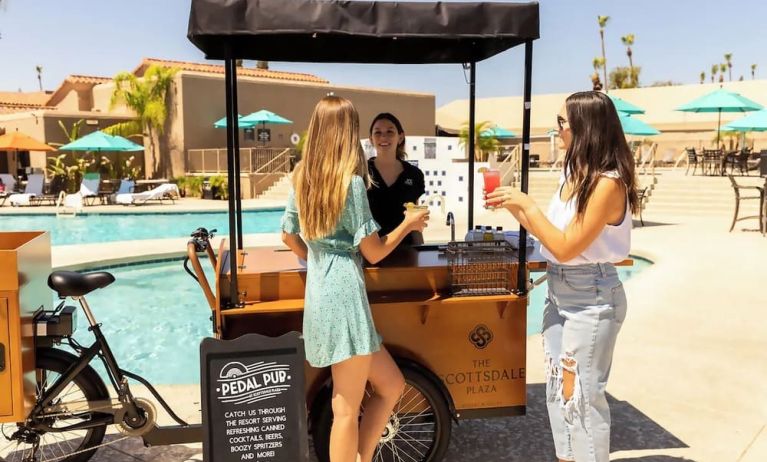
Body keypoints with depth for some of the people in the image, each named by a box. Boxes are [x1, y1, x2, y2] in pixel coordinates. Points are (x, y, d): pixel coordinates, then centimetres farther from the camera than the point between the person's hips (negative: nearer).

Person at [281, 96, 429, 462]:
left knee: (391, 384, 17)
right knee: (347, 410, 3)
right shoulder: (350, 181, -12)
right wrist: (408, 223, 5)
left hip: (320, 295, 8)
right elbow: (374, 252, -9)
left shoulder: (301, 177, 10)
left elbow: (289, 236, 19)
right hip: (344, 296, -8)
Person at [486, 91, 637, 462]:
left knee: (582, 394, 3)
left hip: (591, 297, -9)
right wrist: (512, 205, 3)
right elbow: (547, 233, 11)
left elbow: (565, 247, -21)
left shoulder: (608, 182, -19)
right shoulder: (573, 173, 8)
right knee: (558, 390, 17)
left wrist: (526, 203, -18)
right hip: (559, 291, 9)